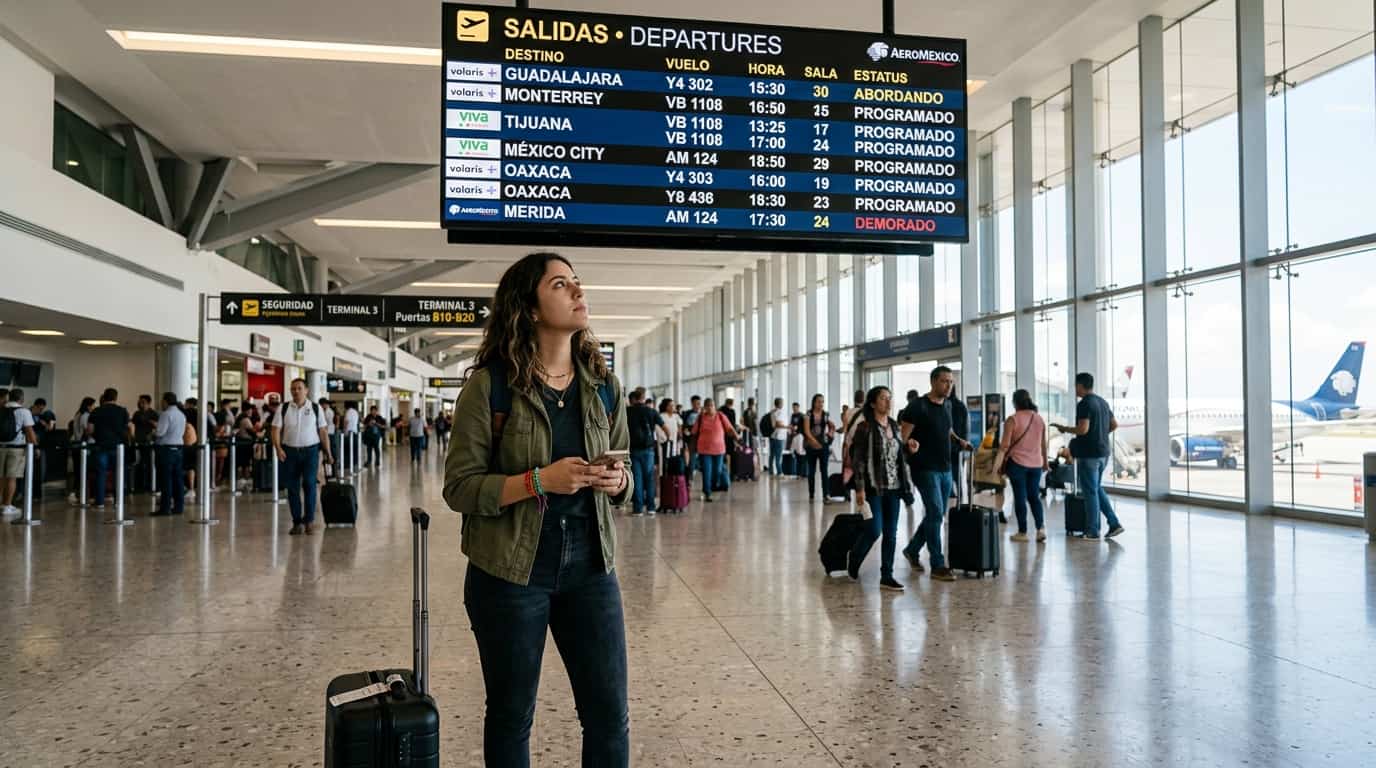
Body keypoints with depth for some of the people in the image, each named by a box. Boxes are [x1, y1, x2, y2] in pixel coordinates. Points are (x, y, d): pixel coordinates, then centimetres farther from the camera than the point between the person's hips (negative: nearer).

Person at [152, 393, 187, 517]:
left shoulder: (166, 414, -12)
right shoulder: (182, 414, 14)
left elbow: (160, 432, -18)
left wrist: (153, 432, 4)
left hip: (166, 449, -8)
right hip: (179, 447, 8)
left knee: (166, 479, -5)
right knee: (177, 478, 9)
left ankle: (165, 508, -4)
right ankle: (178, 506, 12)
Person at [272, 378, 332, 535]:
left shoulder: (316, 408, 3)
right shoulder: (284, 408, 4)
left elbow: (323, 431, 5)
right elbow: (276, 429, 0)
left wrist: (328, 453, 4)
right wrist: (278, 448, -14)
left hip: (310, 451, -1)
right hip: (290, 451, 2)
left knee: (309, 483, -12)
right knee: (292, 487, 5)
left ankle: (309, 519, 1)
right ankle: (297, 522, 15)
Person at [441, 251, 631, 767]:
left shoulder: (605, 387, 4)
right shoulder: (489, 385, -10)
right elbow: (459, 488, -11)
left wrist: (618, 482, -10)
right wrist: (538, 480, -23)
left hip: (590, 568, 4)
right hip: (509, 573, -3)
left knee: (610, 715, 8)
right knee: (511, 716, 14)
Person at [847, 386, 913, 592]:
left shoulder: (895, 427, 11)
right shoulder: (865, 427, -8)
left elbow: (900, 457, 17)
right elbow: (858, 459, -11)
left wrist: (905, 484, 8)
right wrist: (860, 488, -15)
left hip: (893, 487, 6)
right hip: (874, 487, -6)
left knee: (891, 533, 5)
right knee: (874, 530, -8)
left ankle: (887, 576, 12)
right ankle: (853, 563, 18)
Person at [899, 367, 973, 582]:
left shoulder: (947, 406, 11)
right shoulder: (918, 407, -12)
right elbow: (903, 436, -14)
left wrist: (959, 441, 10)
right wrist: (909, 444, -36)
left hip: (945, 469, 8)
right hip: (925, 469, -8)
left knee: (937, 515, 13)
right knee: (935, 514, -9)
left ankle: (912, 550, 31)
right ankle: (938, 566, -2)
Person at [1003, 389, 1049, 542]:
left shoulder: (1012, 419, -10)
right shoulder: (1039, 418, 6)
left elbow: (1005, 445, -12)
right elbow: (1043, 443, 13)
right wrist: (1045, 461, 26)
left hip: (1017, 463, -5)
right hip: (1036, 463, 5)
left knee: (1020, 497, 3)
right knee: (1034, 496, 13)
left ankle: (1022, 532, 8)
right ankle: (1041, 528, 0)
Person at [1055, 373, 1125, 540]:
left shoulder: (1084, 404, -15)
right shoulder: (1103, 402, 12)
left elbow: (1083, 429, -23)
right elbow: (1114, 424, 18)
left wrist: (1065, 429, -8)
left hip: (1089, 453, -8)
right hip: (1103, 451, 8)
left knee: (1090, 491, -1)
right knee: (1097, 488, 19)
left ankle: (1092, 532, 5)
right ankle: (1114, 523, 13)